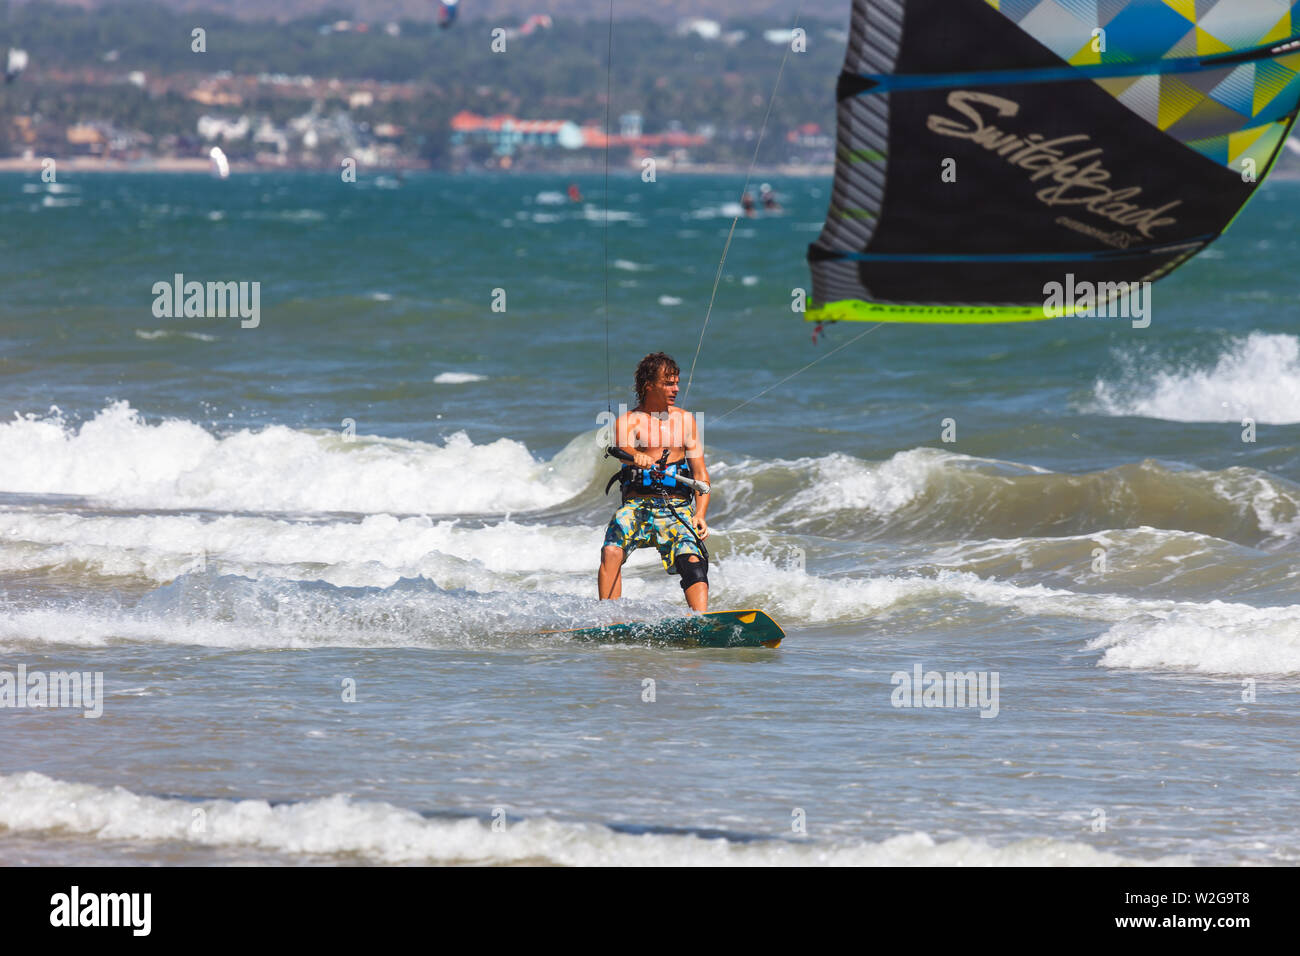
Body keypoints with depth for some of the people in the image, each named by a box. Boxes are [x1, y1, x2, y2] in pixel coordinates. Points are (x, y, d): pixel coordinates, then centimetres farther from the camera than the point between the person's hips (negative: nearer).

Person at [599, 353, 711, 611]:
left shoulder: (685, 420, 14)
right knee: (611, 552, -27)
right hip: (636, 505, -1)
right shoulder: (628, 421, 6)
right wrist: (634, 456, -43)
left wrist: (700, 515, -4)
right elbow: (622, 445, -17)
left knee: (693, 562, -24)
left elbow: (700, 472, 12)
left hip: (677, 508, 1)